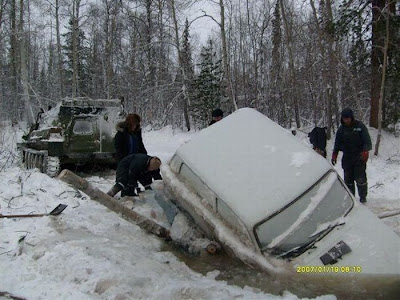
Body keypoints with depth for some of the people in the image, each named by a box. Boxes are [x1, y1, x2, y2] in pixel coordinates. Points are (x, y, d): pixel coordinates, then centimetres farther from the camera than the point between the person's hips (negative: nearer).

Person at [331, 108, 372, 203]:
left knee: (360, 178, -5)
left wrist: (365, 151, -20)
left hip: (359, 157, -4)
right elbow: (337, 144, 16)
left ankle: (363, 197, 9)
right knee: (348, 178, 7)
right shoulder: (341, 129, 8)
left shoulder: (360, 126, -4)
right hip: (347, 157, 4)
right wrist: (334, 154, 10)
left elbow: (367, 140, -7)